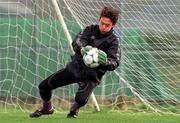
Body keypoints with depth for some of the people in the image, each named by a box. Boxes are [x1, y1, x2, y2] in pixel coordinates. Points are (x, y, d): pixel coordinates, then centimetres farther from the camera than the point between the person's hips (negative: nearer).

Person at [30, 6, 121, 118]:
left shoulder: (113, 42, -12)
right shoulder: (91, 30, -2)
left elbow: (114, 63, -24)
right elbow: (76, 42, -18)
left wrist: (105, 61, -48)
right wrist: (82, 49, -42)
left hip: (92, 74, -4)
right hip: (75, 67, 4)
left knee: (81, 99, -31)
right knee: (44, 86, 2)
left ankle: (73, 111, 8)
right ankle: (47, 108, 36)